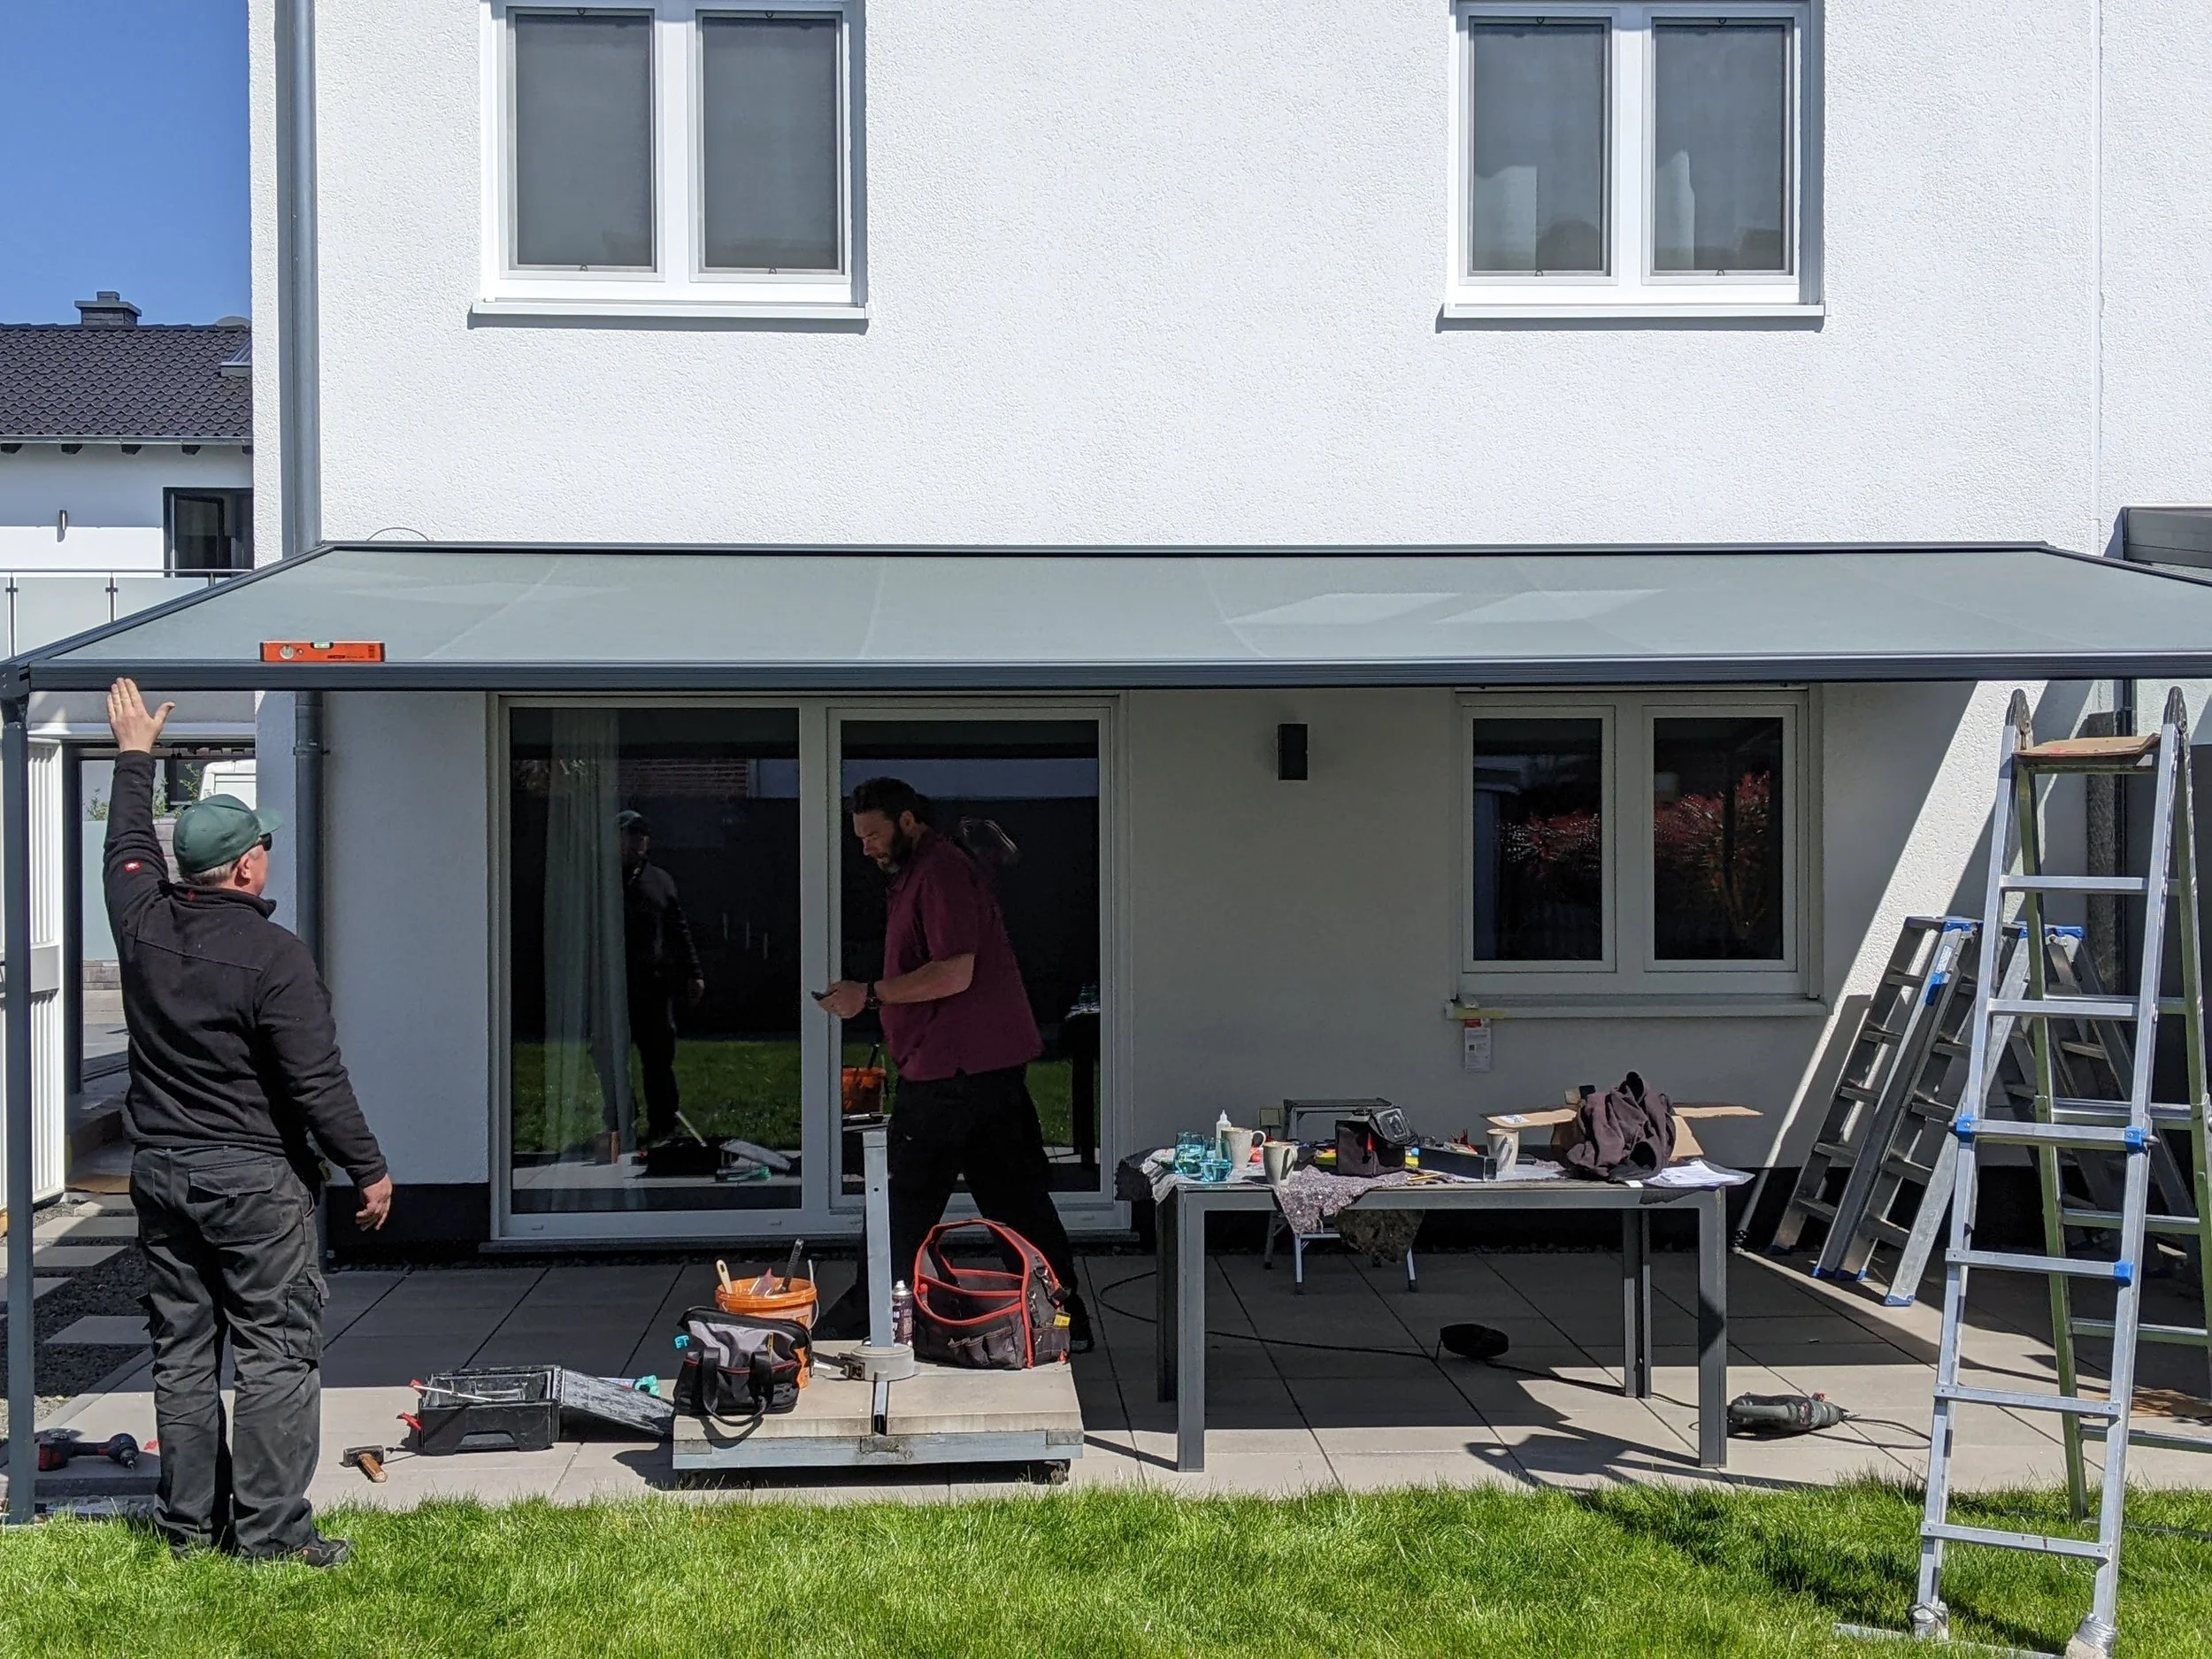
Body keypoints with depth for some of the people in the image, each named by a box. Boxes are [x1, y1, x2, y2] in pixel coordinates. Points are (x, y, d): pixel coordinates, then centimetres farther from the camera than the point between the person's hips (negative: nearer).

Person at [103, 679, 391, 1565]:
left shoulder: (144, 926, 1)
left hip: (160, 1173, 7)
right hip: (254, 1180, -7)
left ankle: (189, 1523, 19)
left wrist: (135, 754, 36)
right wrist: (370, 1172, -8)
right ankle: (270, 1533, 1)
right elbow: (317, 1082, -17)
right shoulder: (274, 956, -16)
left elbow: (131, 851, 24)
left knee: (182, 1351, 12)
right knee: (277, 1355, 0)